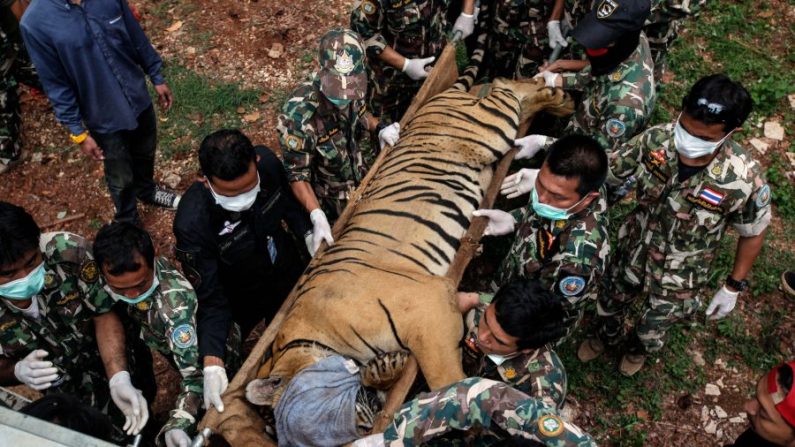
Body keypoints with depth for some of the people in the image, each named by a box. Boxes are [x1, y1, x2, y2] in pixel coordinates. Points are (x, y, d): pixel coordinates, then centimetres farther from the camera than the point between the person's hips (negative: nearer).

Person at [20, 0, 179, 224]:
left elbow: (136, 36, 1)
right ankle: (128, 222, 44)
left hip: (138, 97, 4)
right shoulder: (35, 23, -23)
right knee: (121, 179, 16)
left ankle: (147, 190, 58)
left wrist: (157, 77, 8)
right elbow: (56, 85, -15)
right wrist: (78, 132, -11)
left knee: (145, 154, 27)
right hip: (105, 118, -3)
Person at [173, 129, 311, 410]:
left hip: (286, 268, 5)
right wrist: (212, 366, -43)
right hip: (240, 295, -4)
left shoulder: (267, 162, -32)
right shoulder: (192, 224, -43)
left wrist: (308, 232, -16)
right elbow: (210, 299, -34)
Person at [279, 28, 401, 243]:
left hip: (367, 173, 5)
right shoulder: (298, 116, -36)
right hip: (334, 203, -5)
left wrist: (379, 127, -13)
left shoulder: (352, 91, -20)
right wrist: (317, 217, -36)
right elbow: (297, 174, -25)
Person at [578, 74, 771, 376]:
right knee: (610, 305, 31)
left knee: (652, 331, 27)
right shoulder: (657, 139, -28)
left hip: (680, 278, -2)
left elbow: (753, 234, -15)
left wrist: (733, 287, -4)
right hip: (632, 251, 2)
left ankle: (638, 349, 66)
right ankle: (606, 336, 68)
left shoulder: (744, 180, -35)